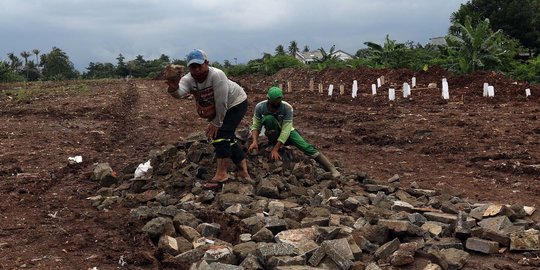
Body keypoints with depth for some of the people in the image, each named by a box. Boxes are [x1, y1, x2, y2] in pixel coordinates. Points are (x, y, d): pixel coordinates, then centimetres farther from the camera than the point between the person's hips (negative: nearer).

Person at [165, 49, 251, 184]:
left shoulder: (216, 75, -34)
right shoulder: (188, 79, -18)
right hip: (216, 110, 7)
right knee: (227, 138, 14)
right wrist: (174, 88, -62)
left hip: (236, 103, -7)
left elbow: (221, 103, -31)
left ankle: (221, 174, -18)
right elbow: (179, 93, -39)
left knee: (220, 134, -21)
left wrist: (216, 123, -23)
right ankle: (243, 169, 30)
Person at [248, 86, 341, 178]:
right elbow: (256, 126, -14)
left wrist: (275, 149, -34)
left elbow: (286, 130, -29)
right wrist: (255, 141, -33)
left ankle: (331, 168, -26)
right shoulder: (260, 107, -19)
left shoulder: (287, 108, -26)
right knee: (269, 118, -32)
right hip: (273, 133, 1)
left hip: (287, 132, -1)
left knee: (305, 146, -25)